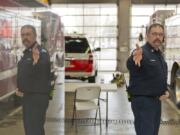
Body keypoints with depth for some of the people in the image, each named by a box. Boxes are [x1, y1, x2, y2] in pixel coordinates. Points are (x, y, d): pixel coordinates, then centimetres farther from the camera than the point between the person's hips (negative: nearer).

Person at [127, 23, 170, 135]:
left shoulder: (159, 54, 12)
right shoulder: (142, 52, -16)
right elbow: (130, 65, -39)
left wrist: (166, 91, 4)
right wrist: (135, 59, -63)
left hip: (156, 100, 9)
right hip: (143, 101, -9)